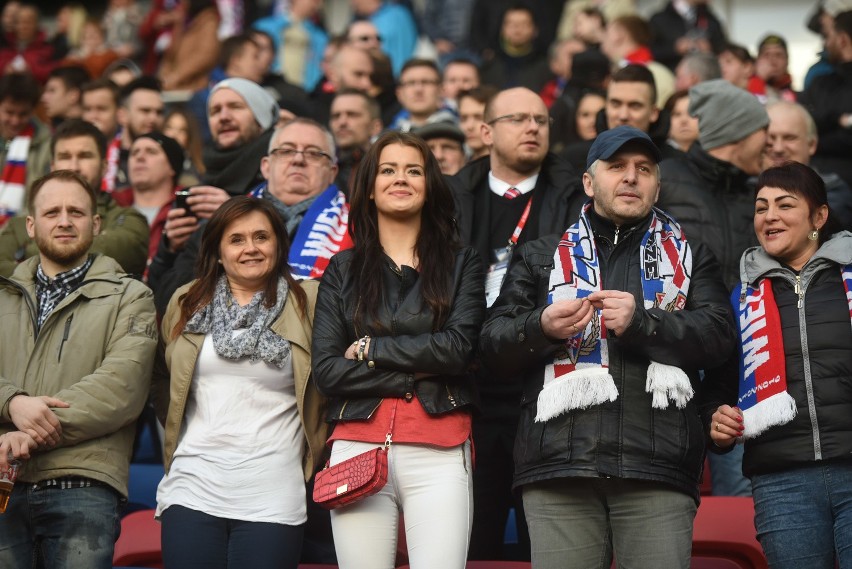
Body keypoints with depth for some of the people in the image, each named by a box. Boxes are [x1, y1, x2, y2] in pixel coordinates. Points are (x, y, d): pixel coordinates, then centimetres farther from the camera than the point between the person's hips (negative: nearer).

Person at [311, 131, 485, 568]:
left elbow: (458, 348, -6)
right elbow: (325, 369, 1)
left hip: (438, 453, -1)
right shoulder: (343, 269, 12)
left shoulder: (461, 264, 10)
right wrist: (417, 372, -5)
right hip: (357, 447, 1)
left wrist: (369, 349, -4)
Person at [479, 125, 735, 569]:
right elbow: (493, 346, 13)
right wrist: (542, 327, -8)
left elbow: (718, 336, 5)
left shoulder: (689, 257, 20)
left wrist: (641, 322, -11)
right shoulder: (541, 257, 21)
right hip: (559, 465, 1)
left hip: (657, 467, 0)